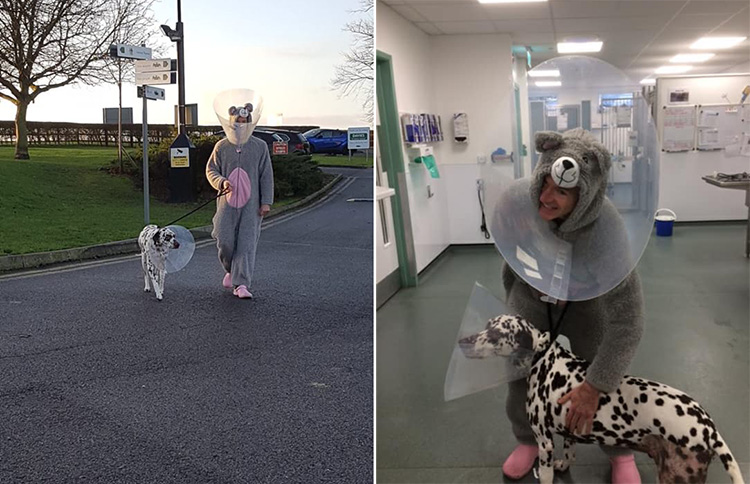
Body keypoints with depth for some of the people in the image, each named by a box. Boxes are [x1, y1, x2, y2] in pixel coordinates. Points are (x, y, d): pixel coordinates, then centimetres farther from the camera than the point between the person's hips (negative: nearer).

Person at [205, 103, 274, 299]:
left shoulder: (260, 147, 3)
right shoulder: (221, 146, 6)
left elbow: (266, 176, 3)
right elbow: (211, 169, 10)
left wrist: (266, 202, -3)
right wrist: (221, 182, -12)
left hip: (251, 203, -1)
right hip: (227, 202, 1)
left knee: (247, 243, -6)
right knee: (225, 240, -3)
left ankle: (241, 284, -4)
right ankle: (231, 270, 28)